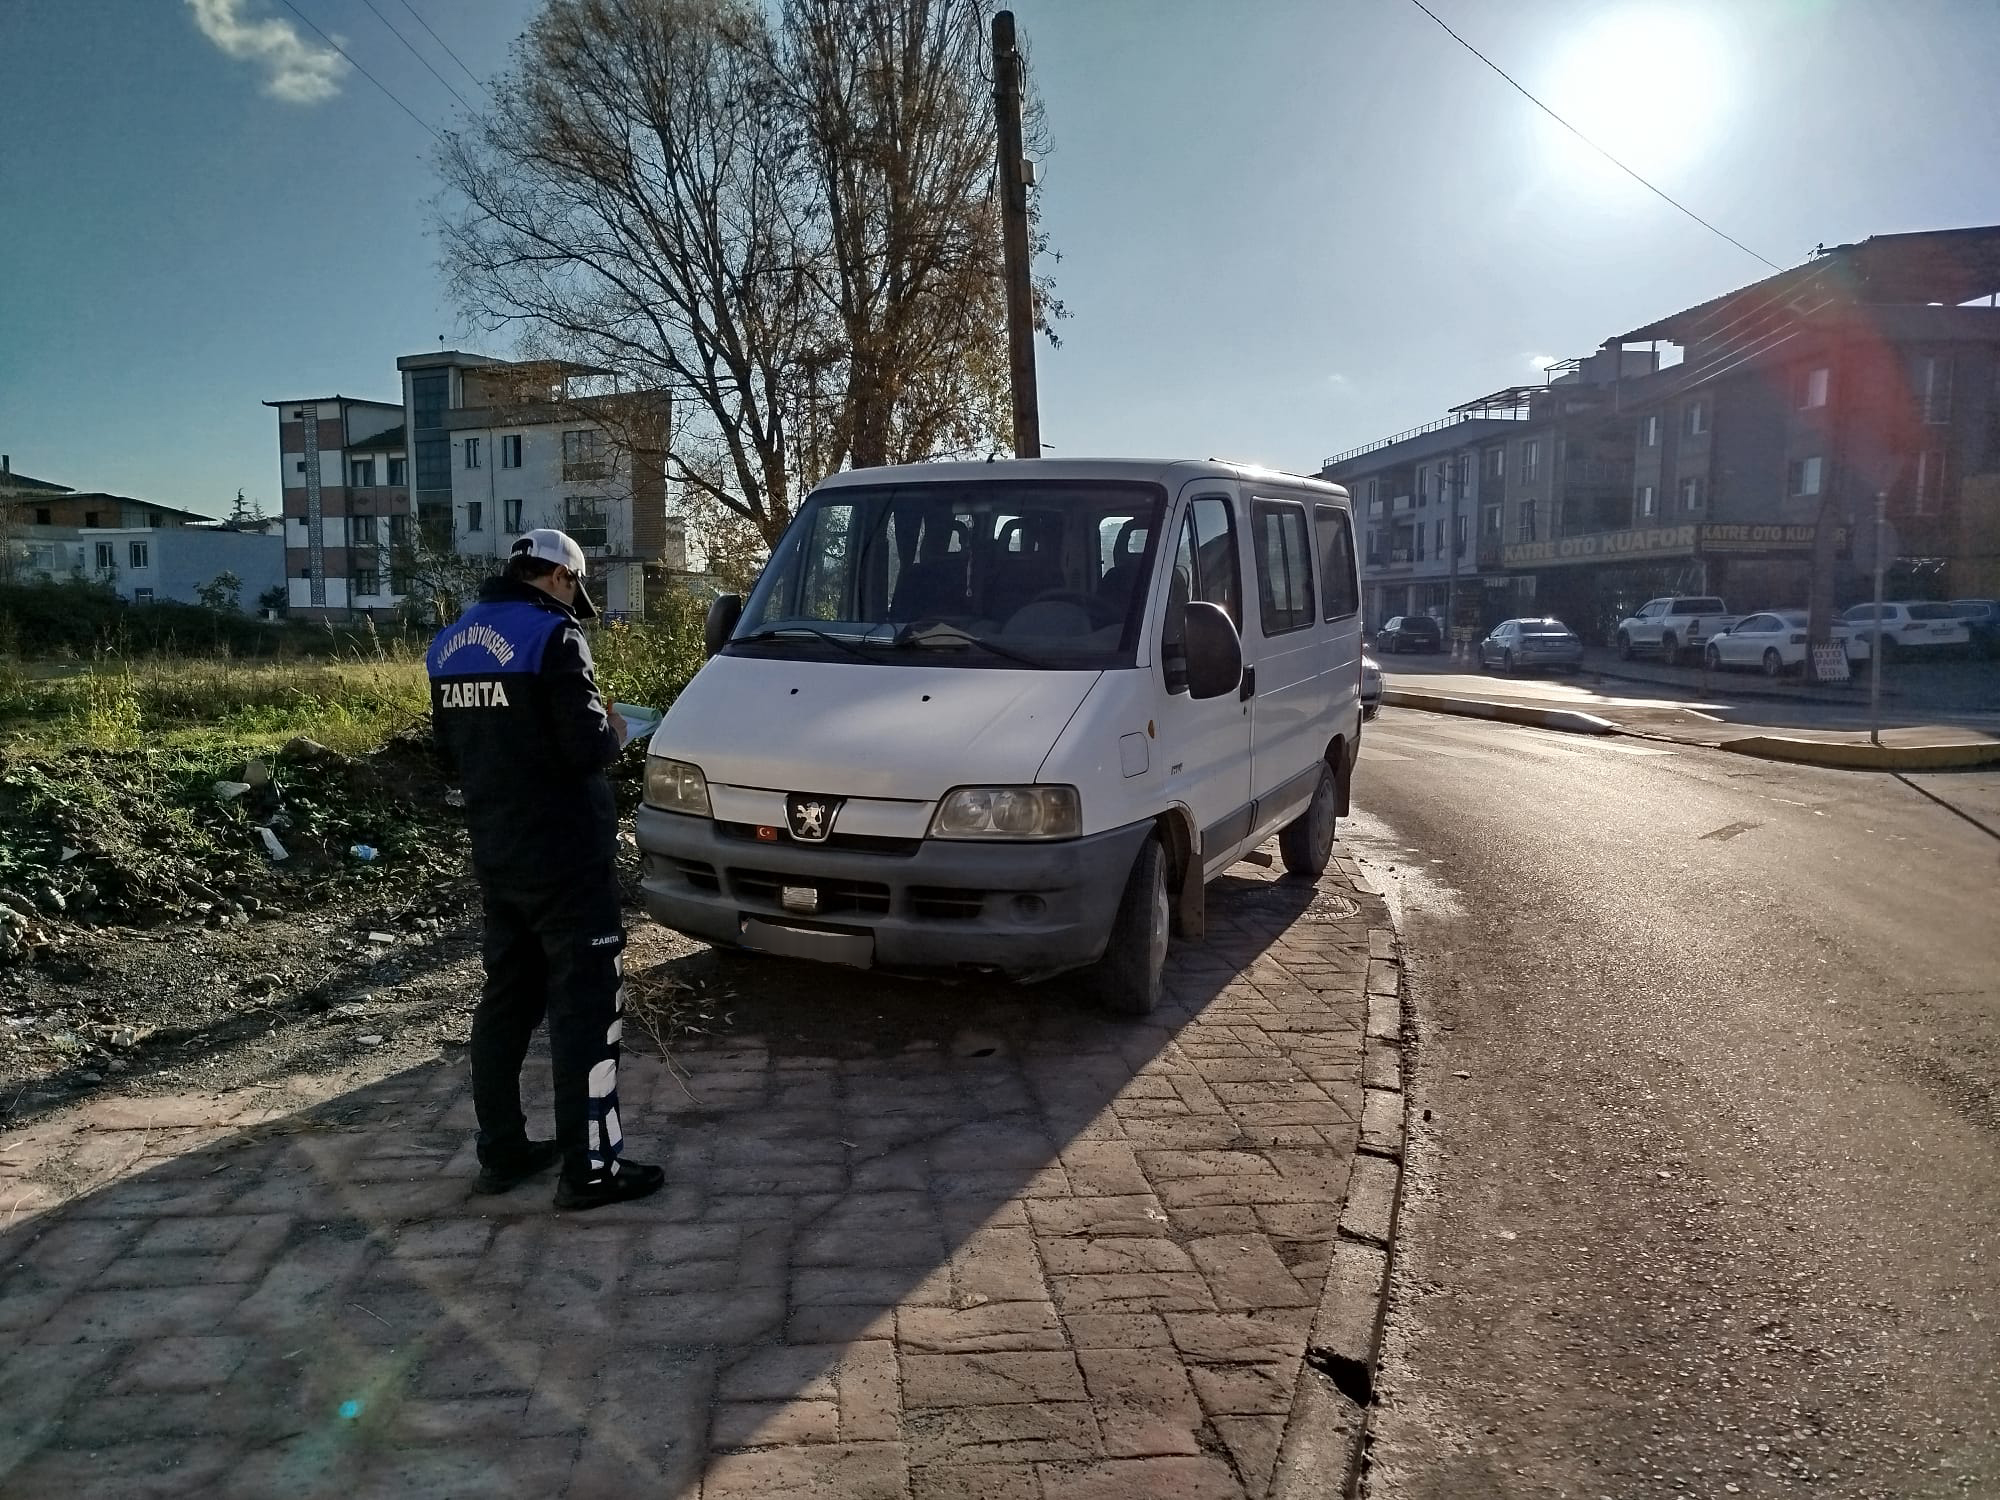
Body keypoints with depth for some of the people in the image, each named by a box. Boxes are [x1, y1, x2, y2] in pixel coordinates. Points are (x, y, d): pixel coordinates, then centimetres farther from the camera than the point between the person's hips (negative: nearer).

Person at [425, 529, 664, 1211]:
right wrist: (614, 732, -1)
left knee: (505, 999, 17)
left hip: (495, 856, 8)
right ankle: (589, 1168, 4)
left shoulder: (450, 643, 11)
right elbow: (586, 747, -21)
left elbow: (451, 755, 16)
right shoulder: (552, 637, -16)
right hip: (565, 857, -8)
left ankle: (501, 1152, 26)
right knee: (586, 1007, -1)